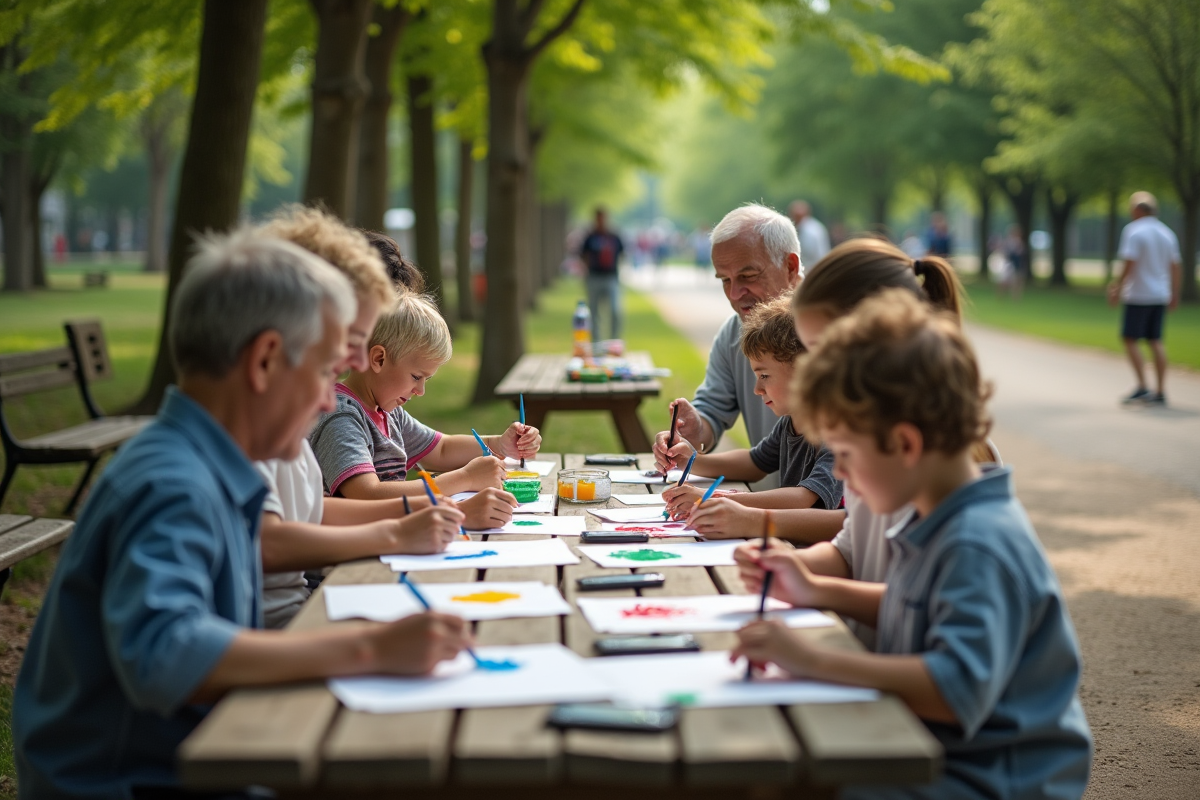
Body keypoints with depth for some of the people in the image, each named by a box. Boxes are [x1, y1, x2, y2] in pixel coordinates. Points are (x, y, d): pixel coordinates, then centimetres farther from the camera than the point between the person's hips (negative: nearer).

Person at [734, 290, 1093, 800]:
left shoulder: (979, 548, -25)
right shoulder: (940, 521, 7)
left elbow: (959, 690, -35)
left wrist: (815, 662, -35)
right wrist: (814, 593, 11)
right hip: (930, 751, 10)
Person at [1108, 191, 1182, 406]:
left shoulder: (1133, 230, -10)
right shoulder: (1167, 233, 11)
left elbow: (1130, 264, -18)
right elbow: (1175, 268, 12)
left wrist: (1117, 287, -12)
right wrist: (1174, 295, 19)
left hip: (1138, 294, -7)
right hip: (1160, 296, 7)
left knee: (1131, 339, -1)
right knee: (1155, 341, 9)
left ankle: (1142, 388, -11)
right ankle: (1160, 392, 7)